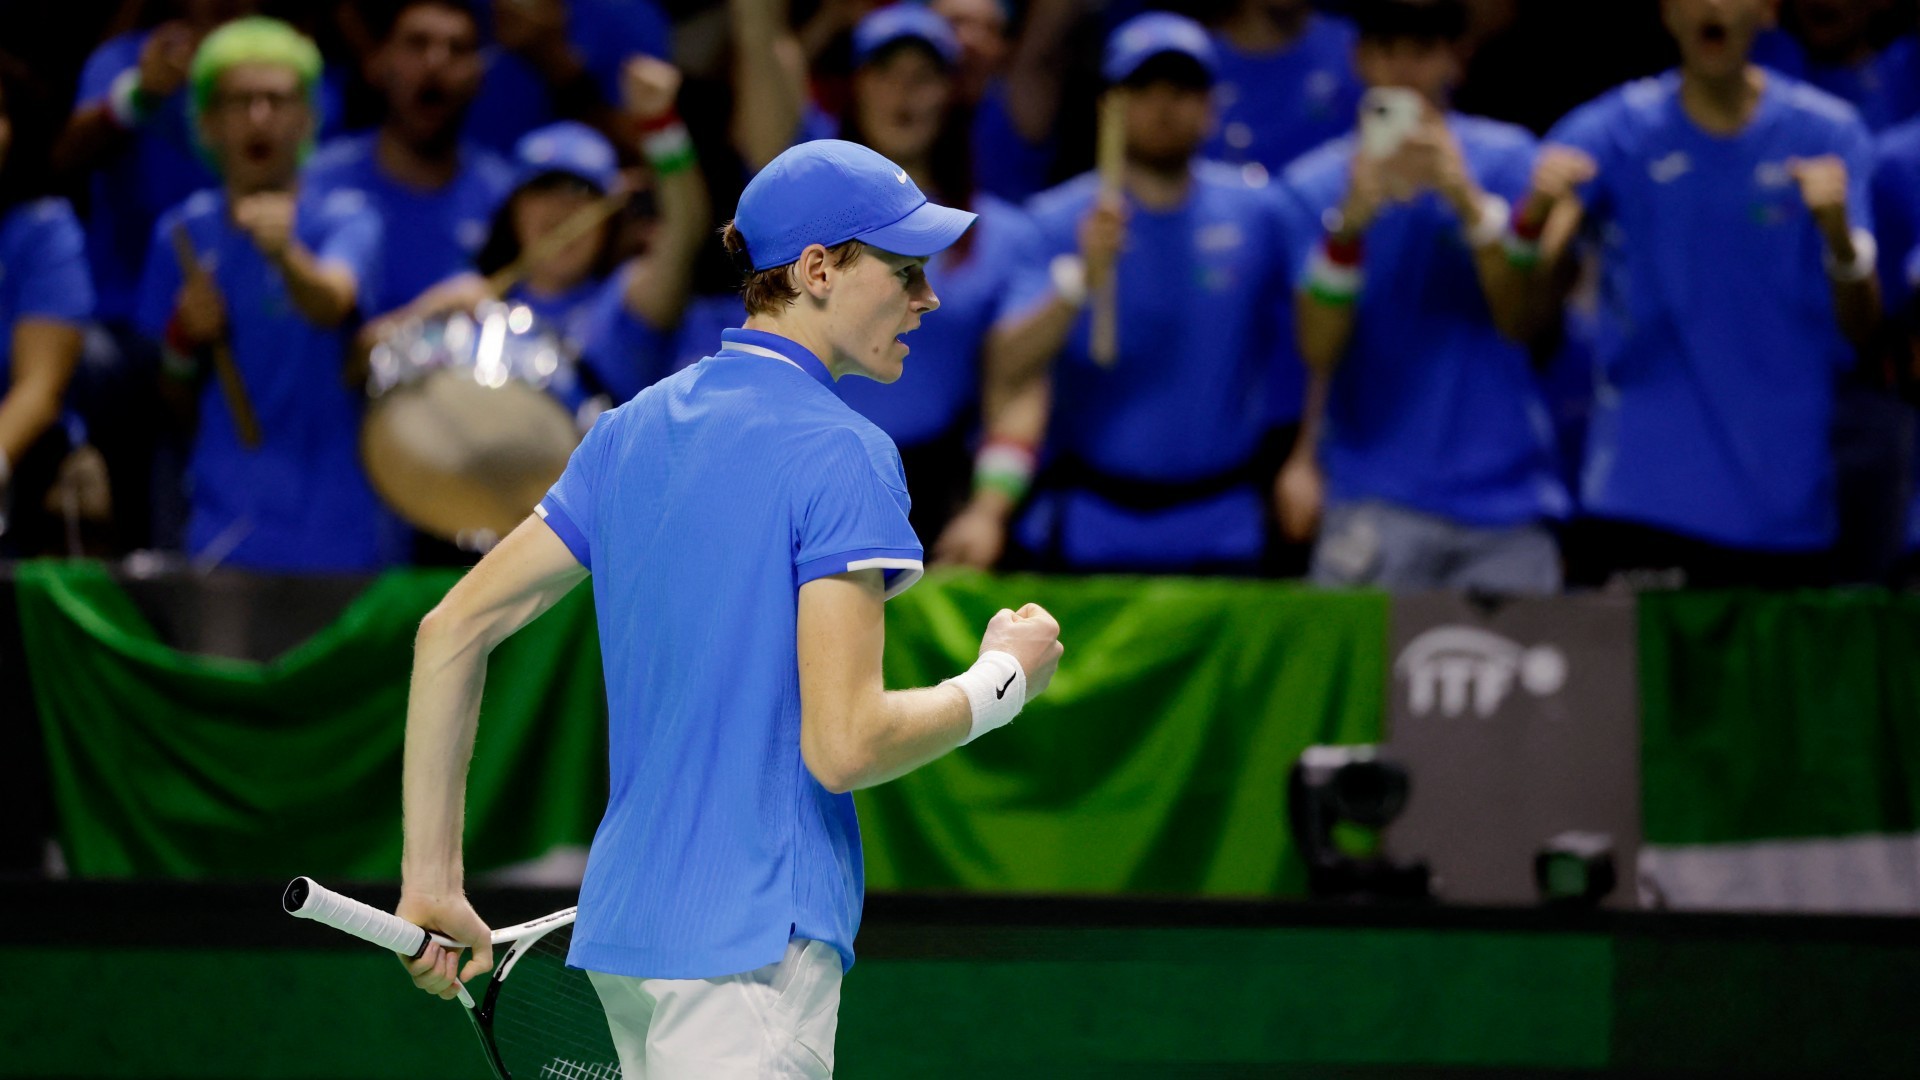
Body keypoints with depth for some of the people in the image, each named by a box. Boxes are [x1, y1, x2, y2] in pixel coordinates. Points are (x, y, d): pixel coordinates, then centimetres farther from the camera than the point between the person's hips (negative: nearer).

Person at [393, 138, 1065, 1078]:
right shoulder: (839, 455, -12)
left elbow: (452, 631, 11)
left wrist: (431, 880, 13)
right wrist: (1004, 678, -1)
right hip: (752, 935, -8)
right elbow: (843, 745, -18)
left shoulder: (628, 433, 11)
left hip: (625, 925, 8)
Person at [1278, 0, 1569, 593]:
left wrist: (1468, 202, -17)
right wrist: (1349, 225, -20)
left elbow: (1523, 321, -3)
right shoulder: (1316, 182, 7)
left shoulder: (1505, 158, 7)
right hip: (1376, 495, -1)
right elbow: (1319, 350, -5)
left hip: (1506, 494, 1)